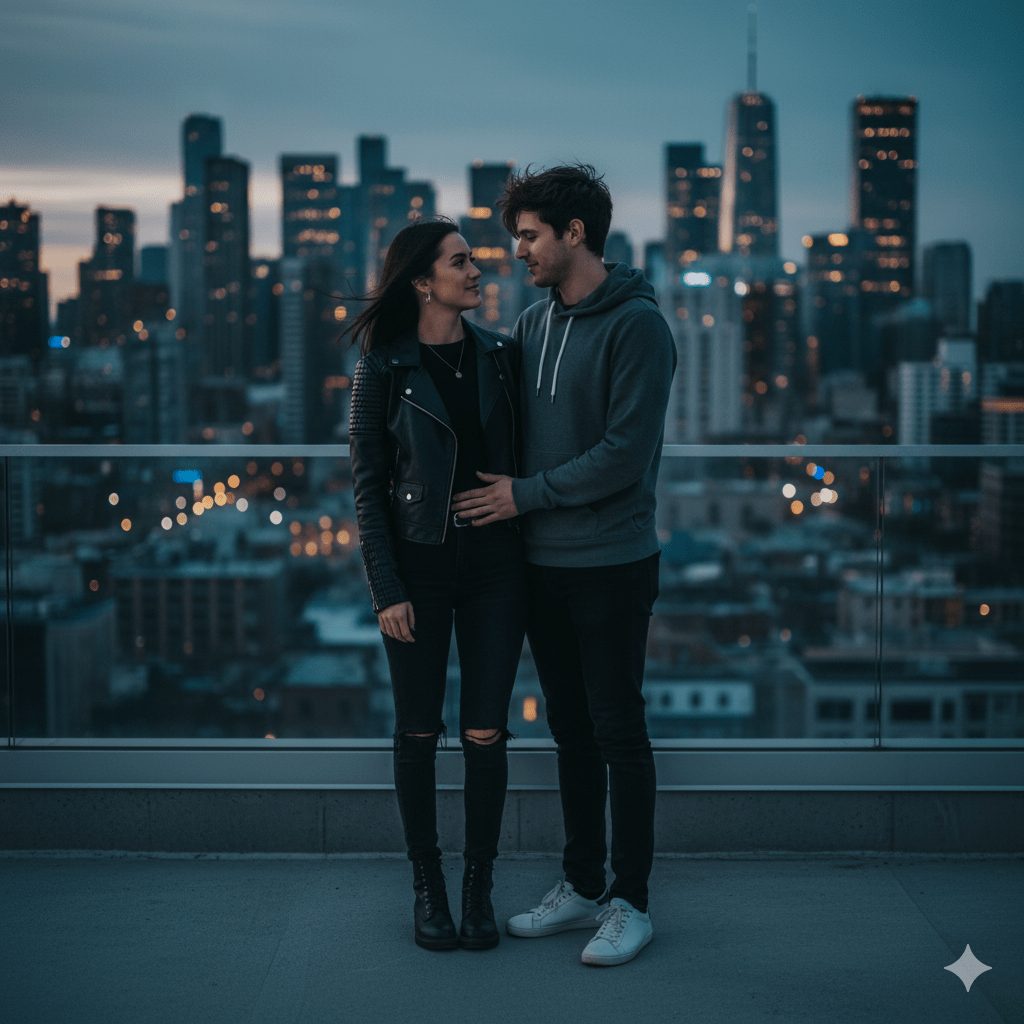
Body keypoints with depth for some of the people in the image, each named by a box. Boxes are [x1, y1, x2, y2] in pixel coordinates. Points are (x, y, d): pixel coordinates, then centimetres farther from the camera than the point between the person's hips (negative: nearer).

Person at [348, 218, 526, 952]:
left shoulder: (500, 356, 5)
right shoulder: (384, 368, -4)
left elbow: (519, 459, 10)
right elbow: (368, 485, -4)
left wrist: (533, 560, 5)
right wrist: (387, 590, -9)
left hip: (495, 562, 2)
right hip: (419, 565, -2)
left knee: (486, 733, 2)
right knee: (419, 731, 6)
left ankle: (479, 886, 16)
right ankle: (427, 885, 20)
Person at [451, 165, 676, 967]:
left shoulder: (636, 325, -13)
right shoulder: (533, 323, 10)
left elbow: (624, 455, -19)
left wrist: (526, 494, -14)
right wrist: (498, 493, 1)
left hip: (611, 565, -7)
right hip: (543, 566, 7)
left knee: (619, 734, 2)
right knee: (571, 731, 15)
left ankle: (631, 901, 13)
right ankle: (582, 886, 26)